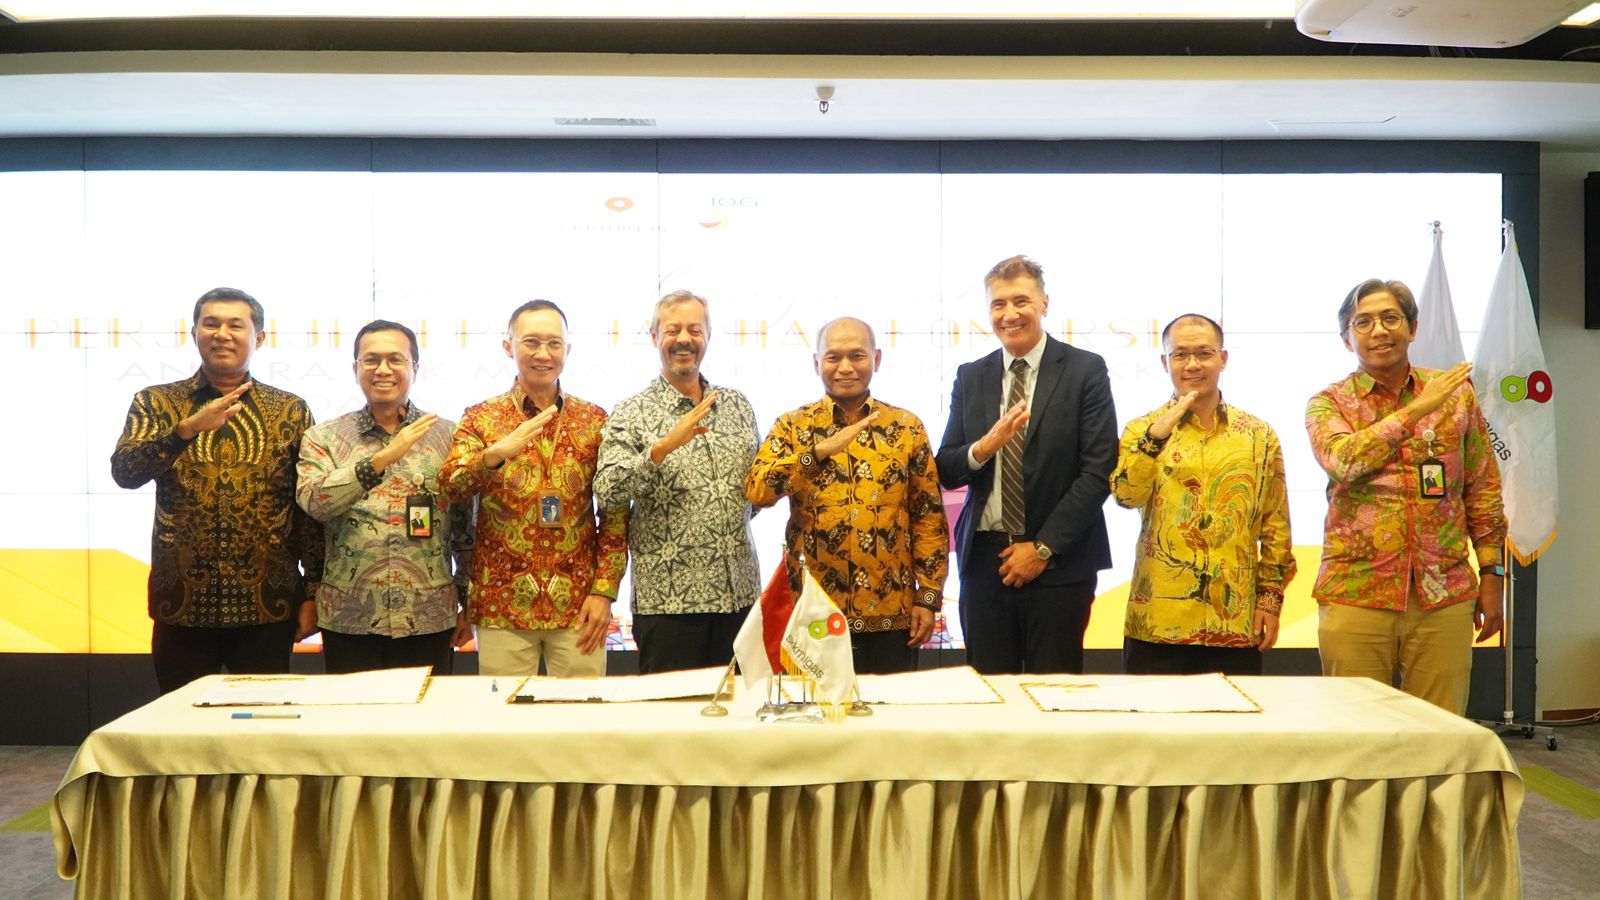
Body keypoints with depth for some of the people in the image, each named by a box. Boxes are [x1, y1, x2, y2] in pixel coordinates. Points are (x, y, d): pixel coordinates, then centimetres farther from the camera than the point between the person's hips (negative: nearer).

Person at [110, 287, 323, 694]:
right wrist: (188, 428, -27)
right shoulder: (155, 402, 5)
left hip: (267, 605, 0)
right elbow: (124, 472, -12)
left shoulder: (291, 410, 4)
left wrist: (312, 592, 0)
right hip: (181, 605, 0)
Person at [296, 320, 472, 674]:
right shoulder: (323, 439, 5)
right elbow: (313, 501, -14)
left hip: (429, 618, 0)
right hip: (348, 619, 0)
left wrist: (468, 603, 7)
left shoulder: (448, 436, 5)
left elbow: (466, 530, 8)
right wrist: (383, 459, -23)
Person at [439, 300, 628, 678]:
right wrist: (495, 453, -30)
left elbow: (615, 513, 4)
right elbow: (449, 489, -12)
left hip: (578, 603, 1)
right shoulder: (481, 418, 3)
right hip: (502, 604, 0)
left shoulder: (595, 420, 5)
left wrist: (604, 591, -4)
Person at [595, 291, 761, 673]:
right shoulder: (632, 413, -3)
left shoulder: (737, 405, 11)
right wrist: (662, 447, -26)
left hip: (740, 591, 4)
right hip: (667, 597, -4)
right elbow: (606, 490, -17)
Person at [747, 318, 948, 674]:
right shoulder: (793, 426, 2)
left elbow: (929, 516, 5)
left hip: (891, 613, 1)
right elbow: (756, 491, -14)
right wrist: (819, 450, -25)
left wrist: (929, 596, 1)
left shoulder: (907, 427, 4)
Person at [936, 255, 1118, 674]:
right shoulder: (970, 377, 9)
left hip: (1059, 563, -3)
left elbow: (1098, 470, -6)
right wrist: (986, 445, -15)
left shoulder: (1085, 370, -1)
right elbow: (947, 472, 7)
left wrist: (1043, 548, -10)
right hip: (985, 560, 3)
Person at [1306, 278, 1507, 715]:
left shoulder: (1456, 392, 9)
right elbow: (1342, 460, -18)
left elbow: (1483, 490, 12)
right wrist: (1417, 409, -14)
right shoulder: (1328, 403, 3)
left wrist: (1491, 574, 9)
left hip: (1444, 599, 2)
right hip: (1356, 597, -1)